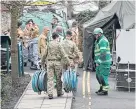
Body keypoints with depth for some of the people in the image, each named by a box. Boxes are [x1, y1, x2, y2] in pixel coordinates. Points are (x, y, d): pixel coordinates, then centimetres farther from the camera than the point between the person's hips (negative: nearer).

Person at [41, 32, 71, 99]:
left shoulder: (49, 44, 6)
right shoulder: (58, 44, -4)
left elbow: (45, 54, 10)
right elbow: (63, 55, -8)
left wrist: (42, 63, 21)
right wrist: (68, 62, -6)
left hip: (49, 62, 2)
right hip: (57, 62, -2)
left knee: (50, 78, 0)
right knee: (58, 78, 12)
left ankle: (50, 94, -7)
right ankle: (59, 92, 23)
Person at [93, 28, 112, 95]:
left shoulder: (103, 40, -15)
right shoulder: (98, 41, 18)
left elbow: (103, 52, -24)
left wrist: (98, 61, -25)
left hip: (104, 61, -10)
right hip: (101, 62, 10)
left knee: (103, 76, -7)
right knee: (98, 75, 16)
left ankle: (105, 90, -1)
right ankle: (102, 88, 28)